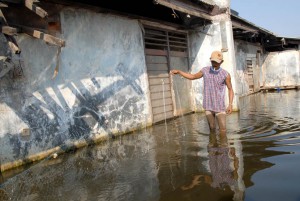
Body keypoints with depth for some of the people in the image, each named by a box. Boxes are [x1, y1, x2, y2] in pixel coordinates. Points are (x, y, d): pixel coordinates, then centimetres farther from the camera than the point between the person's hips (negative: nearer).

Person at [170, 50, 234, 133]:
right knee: (212, 128, 8)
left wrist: (230, 105, -10)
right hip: (208, 106, 2)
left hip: (220, 106, -2)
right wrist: (178, 71, 6)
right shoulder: (205, 70, -2)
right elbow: (192, 77, 13)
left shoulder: (225, 74, -10)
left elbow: (230, 89, 0)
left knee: (223, 130, -3)